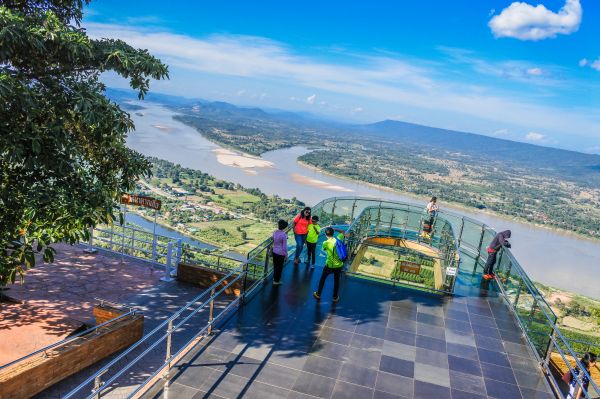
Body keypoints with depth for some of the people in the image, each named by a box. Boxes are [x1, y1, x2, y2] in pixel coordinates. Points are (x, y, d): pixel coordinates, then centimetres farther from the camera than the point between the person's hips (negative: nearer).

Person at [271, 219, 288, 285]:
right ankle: (276, 281, 21)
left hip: (274, 251, 6)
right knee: (279, 267, 10)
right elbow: (284, 246, -18)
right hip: (281, 253, -6)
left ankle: (275, 278, 39)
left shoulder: (275, 232, -6)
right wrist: (286, 254, -7)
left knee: (275, 265, 22)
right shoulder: (284, 235, -24)